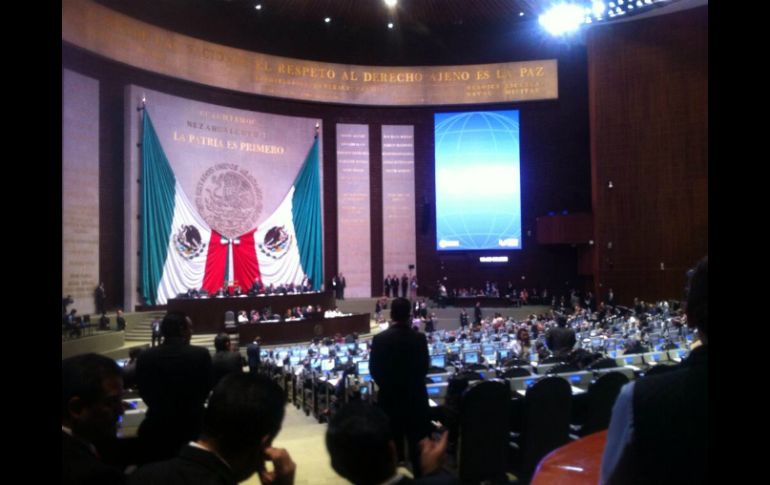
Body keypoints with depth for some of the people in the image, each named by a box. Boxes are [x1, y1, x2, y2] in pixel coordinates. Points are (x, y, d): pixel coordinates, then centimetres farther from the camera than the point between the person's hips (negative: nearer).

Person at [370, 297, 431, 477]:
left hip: (389, 396, 0)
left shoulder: (379, 339, -12)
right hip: (415, 396, 0)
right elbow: (425, 366, -1)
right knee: (418, 442, 11)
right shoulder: (419, 338, -12)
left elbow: (374, 369, -4)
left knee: (393, 441, 12)